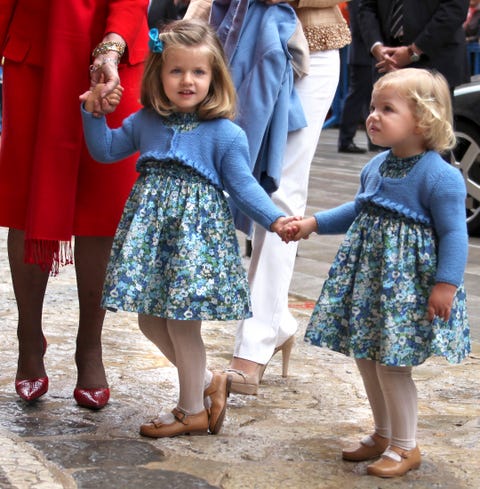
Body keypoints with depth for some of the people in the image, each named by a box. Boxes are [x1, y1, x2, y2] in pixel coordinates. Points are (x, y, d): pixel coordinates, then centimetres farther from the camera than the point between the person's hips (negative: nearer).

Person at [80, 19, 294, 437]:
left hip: (198, 229, -6)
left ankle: (193, 410, 18)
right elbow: (106, 150, 19)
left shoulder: (226, 134, -7)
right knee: (150, 317, 11)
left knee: (183, 321, -1)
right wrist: (94, 114, 5)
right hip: (150, 225, 6)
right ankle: (209, 381, 31)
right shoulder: (144, 123, 8)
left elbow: (243, 186, -6)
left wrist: (275, 219, -18)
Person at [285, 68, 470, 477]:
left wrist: (446, 284, -20)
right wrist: (313, 224, 17)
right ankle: (384, 435, 32)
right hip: (368, 275, 8)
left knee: (391, 363, -4)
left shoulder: (440, 177, -17)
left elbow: (454, 233, -16)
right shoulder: (376, 167, 7)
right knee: (366, 357, 14)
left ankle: (405, 446, 13)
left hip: (410, 283, -8)